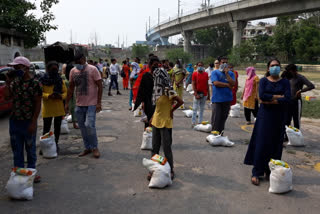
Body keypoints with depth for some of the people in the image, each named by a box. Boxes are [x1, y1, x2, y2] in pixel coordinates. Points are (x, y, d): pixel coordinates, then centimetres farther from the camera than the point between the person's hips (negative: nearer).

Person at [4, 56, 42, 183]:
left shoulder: (35, 84, -11)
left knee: (30, 149, 10)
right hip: (14, 121, 6)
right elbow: (7, 97, 1)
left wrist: (33, 122, -16)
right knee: (16, 149, 14)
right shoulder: (15, 82, 7)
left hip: (28, 122, -5)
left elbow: (38, 104, -12)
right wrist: (8, 82, -4)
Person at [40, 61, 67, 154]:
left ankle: (56, 144, 27)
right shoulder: (43, 81, -4)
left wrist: (61, 96, -14)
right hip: (47, 109, -3)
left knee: (57, 127, 13)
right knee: (46, 128, 1)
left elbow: (65, 92, 8)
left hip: (59, 108, 3)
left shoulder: (60, 80, 6)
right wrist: (48, 96, -22)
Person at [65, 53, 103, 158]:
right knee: (82, 127, 9)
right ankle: (87, 148, 23)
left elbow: (99, 86, -9)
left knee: (89, 125, -14)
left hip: (91, 104, -5)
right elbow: (71, 88, 14)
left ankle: (94, 147, 4)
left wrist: (99, 103, -15)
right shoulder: (73, 71, 8)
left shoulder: (92, 69, -7)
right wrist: (67, 103, 10)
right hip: (79, 104, 5)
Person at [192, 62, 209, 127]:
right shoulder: (195, 74, -3)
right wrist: (196, 94, -15)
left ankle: (200, 122, 15)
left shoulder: (206, 74, 6)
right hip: (197, 94, -3)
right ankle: (193, 123, 3)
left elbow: (207, 84, 10)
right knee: (195, 109, -2)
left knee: (202, 109, 8)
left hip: (204, 94, 4)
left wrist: (208, 94, 7)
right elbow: (193, 84, -7)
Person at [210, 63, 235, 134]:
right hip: (217, 99, -3)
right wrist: (227, 84, -5)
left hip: (227, 99, 4)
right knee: (216, 117, -6)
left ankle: (220, 133, 21)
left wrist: (227, 74, -10)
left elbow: (233, 84, -4)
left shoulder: (230, 73, 11)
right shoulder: (215, 72, 2)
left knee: (224, 117, 8)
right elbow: (216, 83, -12)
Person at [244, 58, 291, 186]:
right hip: (265, 116, -2)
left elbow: (287, 99, -10)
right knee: (261, 143, -4)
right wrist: (279, 96, -11)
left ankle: (270, 171, 16)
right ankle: (256, 173, 2)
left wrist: (269, 100, -14)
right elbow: (261, 95, -15)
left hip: (279, 118, 2)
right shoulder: (263, 81, 3)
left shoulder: (285, 82, 6)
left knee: (275, 144, 4)